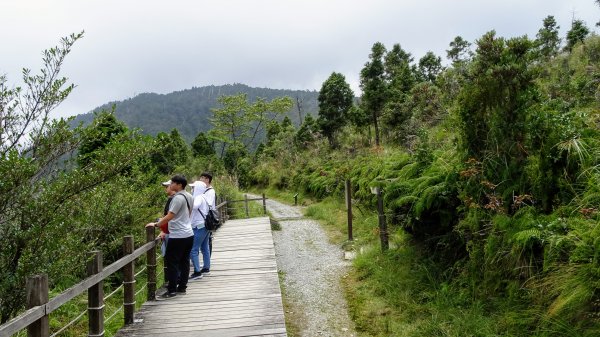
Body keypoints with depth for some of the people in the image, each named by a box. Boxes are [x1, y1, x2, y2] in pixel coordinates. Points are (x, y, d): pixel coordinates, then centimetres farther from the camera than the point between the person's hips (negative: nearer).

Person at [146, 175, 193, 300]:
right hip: (189, 234, 9)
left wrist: (156, 224, -10)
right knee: (184, 261, 13)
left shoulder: (178, 198, -17)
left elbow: (169, 216, -20)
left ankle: (171, 291, 1)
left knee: (171, 262, -2)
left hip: (178, 236, -9)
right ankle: (182, 287, 19)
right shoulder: (189, 197, 11)